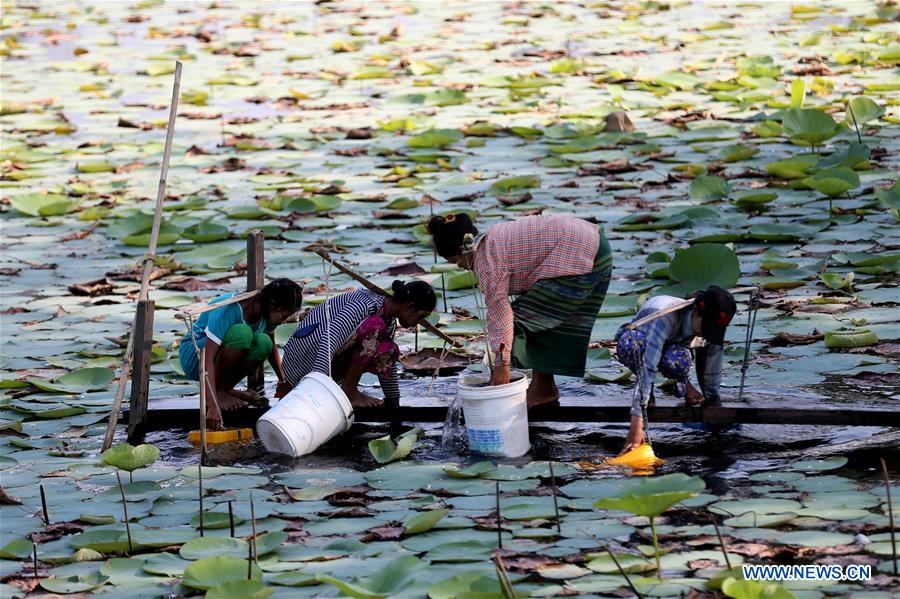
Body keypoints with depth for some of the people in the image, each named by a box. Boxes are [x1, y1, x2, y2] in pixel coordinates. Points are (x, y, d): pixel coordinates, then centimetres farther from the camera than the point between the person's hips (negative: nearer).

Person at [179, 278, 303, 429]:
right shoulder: (227, 311, -33)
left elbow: (272, 347, 10)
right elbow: (208, 359, -39)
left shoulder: (265, 312, -10)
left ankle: (225, 388, -2)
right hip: (192, 356, -7)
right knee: (241, 332, -34)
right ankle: (217, 392, -18)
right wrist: (213, 406, -48)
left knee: (263, 343, -22)